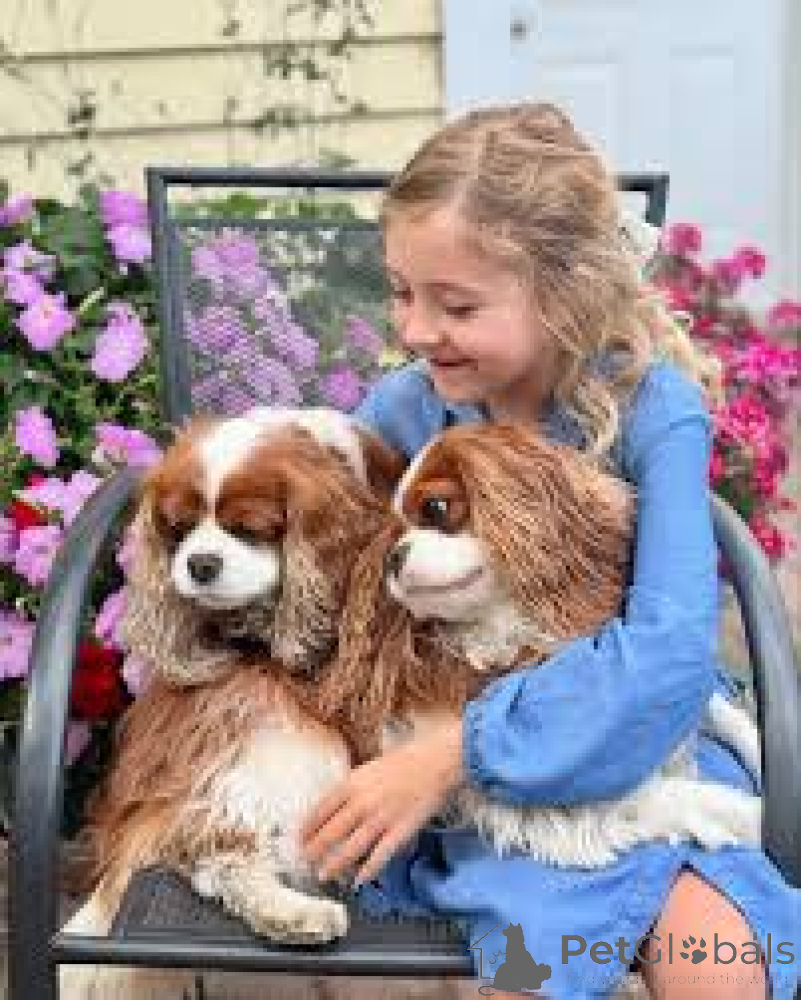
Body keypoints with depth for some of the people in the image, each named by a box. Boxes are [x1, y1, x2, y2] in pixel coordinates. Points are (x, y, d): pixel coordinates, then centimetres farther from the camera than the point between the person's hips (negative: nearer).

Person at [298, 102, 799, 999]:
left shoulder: (653, 410, -16)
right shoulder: (399, 411, -6)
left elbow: (672, 648, -27)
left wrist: (450, 753, -31)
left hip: (637, 740, 0)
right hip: (449, 743, 1)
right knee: (535, 928, -29)